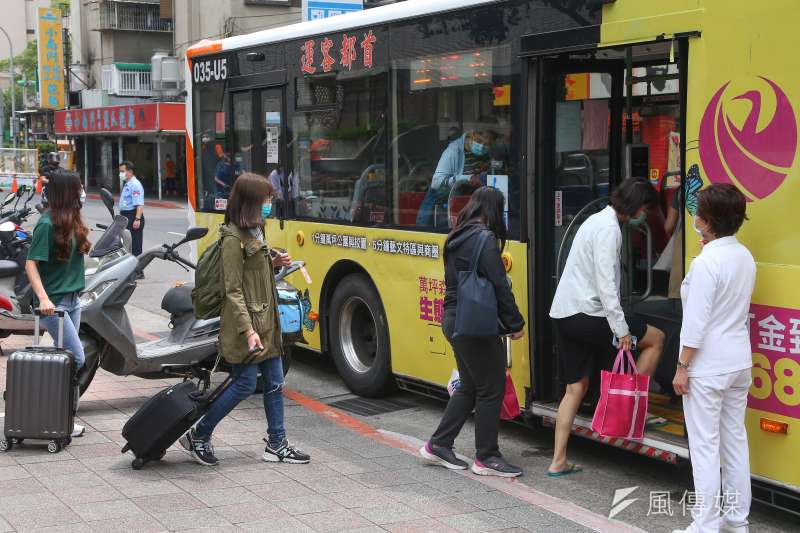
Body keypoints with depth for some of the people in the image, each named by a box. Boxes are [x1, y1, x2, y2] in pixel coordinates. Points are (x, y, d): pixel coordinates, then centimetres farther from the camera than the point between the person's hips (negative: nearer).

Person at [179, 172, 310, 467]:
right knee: (245, 385, -3)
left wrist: (275, 263, 6)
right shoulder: (234, 238, -17)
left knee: (274, 382, 10)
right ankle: (198, 436, 12)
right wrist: (248, 330, -24)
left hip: (266, 321, 9)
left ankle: (276, 444, 18)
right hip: (245, 323, -9)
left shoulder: (255, 231, 12)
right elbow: (233, 290, -19)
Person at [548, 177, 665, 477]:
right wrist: (621, 329, -20)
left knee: (576, 388, 13)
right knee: (655, 338, 7)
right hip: (586, 314, -10)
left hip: (563, 314, 10)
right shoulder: (609, 229, -14)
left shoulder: (597, 220, 19)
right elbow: (605, 283, -21)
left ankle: (558, 462, 11)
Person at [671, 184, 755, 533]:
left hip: (708, 366, -8)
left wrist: (682, 367, -11)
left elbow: (695, 323, -19)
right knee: (735, 440, 14)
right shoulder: (744, 257, 5)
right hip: (739, 360, 8)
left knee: (705, 446, 0)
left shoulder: (706, 262, -19)